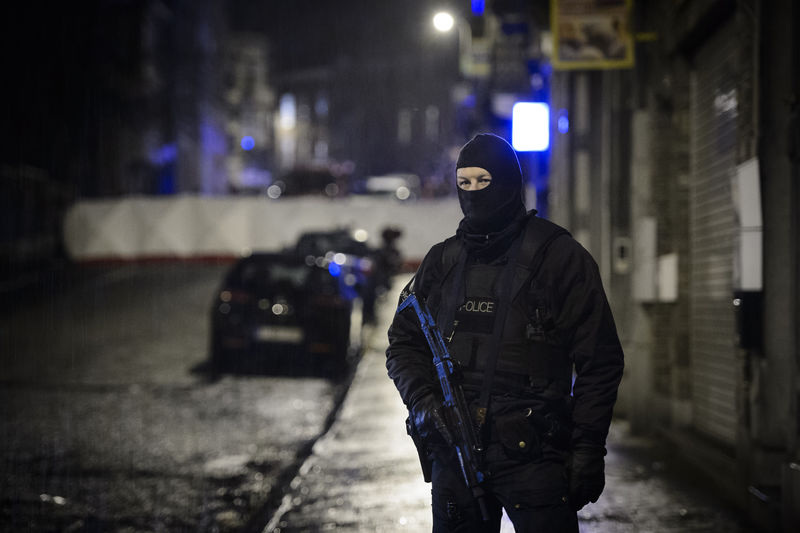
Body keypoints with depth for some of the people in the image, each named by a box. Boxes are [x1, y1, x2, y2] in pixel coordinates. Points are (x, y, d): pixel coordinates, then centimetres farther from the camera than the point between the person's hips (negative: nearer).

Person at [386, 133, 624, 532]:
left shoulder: (560, 256, -1)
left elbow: (599, 362, -2)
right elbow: (403, 342, 20)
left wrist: (588, 447, -8)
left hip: (533, 454, -4)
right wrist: (421, 399, 0)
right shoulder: (443, 261, 13)